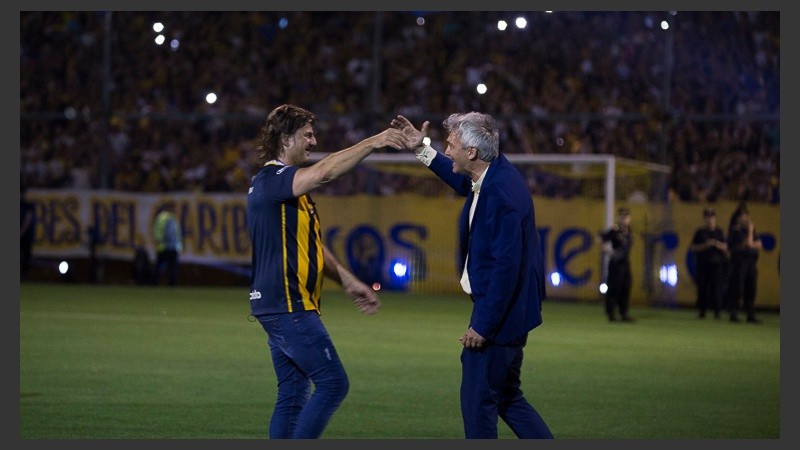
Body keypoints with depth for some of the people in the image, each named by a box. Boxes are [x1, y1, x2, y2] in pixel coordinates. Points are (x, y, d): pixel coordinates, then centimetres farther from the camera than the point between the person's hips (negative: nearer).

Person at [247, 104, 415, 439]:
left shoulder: (285, 185, 19)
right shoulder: (270, 179, -13)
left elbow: (312, 248, 24)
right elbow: (324, 173, -31)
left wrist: (349, 282, 20)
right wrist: (373, 142, -27)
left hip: (283, 307, 10)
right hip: (288, 305, -10)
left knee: (293, 394, 10)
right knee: (333, 383, -10)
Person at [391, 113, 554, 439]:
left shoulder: (502, 193, -25)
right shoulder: (492, 174, 5)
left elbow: (506, 266, -26)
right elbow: (463, 182, 32)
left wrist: (484, 325, -22)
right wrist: (422, 150, 25)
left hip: (499, 314, -11)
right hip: (503, 311, 11)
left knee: (478, 400, -2)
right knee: (507, 397, 16)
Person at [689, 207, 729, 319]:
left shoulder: (719, 231, 8)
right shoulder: (700, 232, 6)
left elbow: (725, 247, 3)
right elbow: (693, 247, 2)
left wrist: (716, 244, -16)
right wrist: (705, 245, -11)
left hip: (717, 264, 0)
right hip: (703, 263, 0)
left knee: (717, 287, -8)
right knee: (703, 287, -4)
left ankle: (717, 311, -7)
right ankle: (702, 310, 1)